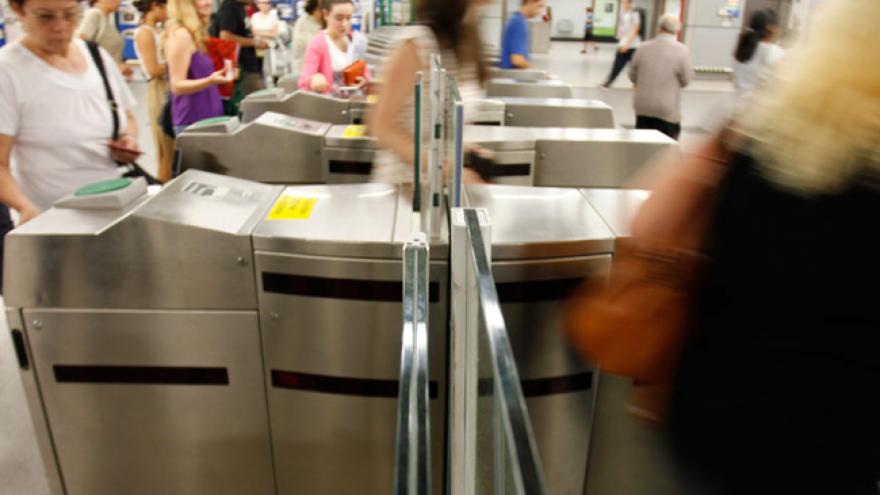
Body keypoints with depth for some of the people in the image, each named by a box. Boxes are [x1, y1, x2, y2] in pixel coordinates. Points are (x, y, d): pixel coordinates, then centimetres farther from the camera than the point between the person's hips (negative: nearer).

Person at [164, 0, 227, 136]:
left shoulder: (196, 33, 13)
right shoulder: (181, 35, -13)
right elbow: (177, 86, -18)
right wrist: (210, 80, -31)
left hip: (207, 117, 9)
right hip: (192, 121, -9)